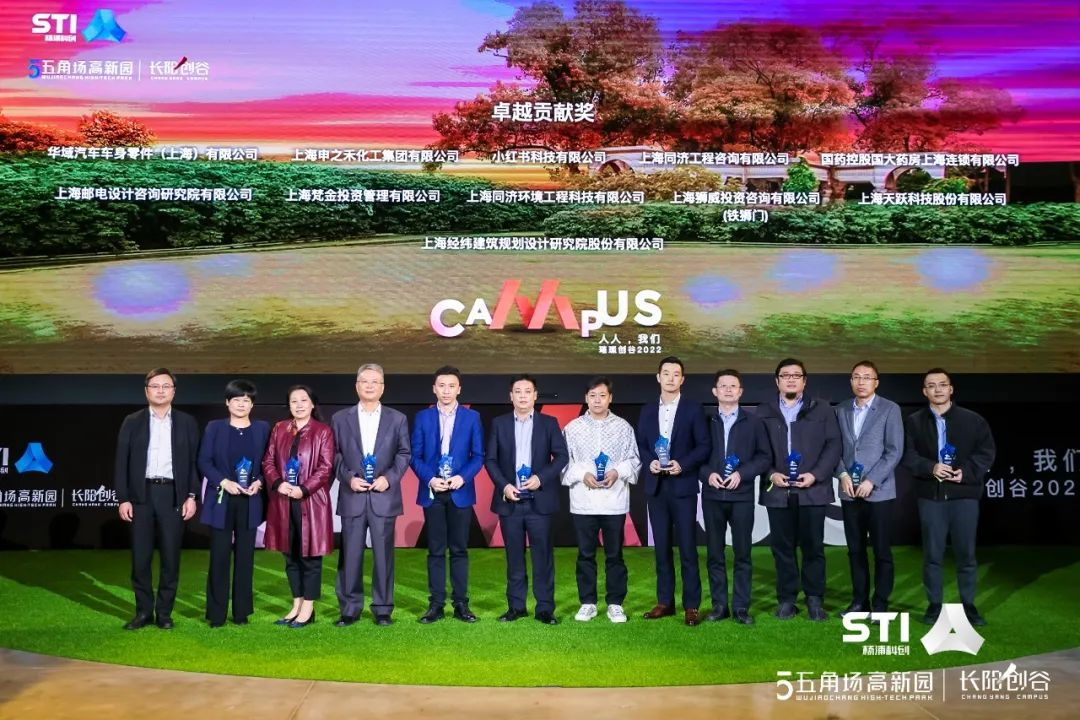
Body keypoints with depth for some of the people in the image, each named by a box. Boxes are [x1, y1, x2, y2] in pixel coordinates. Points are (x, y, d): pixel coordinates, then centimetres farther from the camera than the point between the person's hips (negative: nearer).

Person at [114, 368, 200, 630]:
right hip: (141, 495, 0)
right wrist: (123, 499, -3)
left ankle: (164, 612, 13)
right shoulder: (132, 422, 7)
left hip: (173, 495, 0)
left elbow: (194, 462, 5)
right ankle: (143, 611, 15)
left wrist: (191, 496, -3)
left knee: (170, 558, 2)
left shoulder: (187, 422, 7)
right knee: (140, 558, 3)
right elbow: (122, 463, 4)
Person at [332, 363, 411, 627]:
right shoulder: (340, 418, 9)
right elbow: (335, 455, 6)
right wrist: (348, 477, -8)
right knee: (350, 555, 2)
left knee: (383, 554, 4)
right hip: (352, 496, 0)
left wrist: (389, 477, -9)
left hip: (384, 496, 0)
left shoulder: (397, 419, 9)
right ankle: (349, 609, 12)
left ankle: (383, 609, 14)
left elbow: (404, 454, 5)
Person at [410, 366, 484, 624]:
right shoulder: (423, 417, 6)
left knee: (459, 549, 5)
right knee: (436, 551, 4)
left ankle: (460, 604, 11)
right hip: (432, 492, 0)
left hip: (460, 491, 0)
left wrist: (463, 477, -12)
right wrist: (430, 479, -12)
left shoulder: (472, 417, 5)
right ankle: (436, 604, 10)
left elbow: (478, 455, 3)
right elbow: (415, 456, 3)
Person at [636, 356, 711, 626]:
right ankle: (665, 601, 17)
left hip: (683, 486, -4)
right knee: (661, 547, 8)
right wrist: (650, 462, -7)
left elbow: (704, 446, -3)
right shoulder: (648, 411, 11)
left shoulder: (693, 409, 0)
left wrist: (683, 464, -16)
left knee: (687, 548, -2)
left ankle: (691, 605, 4)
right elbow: (641, 445, 12)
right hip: (656, 487, 4)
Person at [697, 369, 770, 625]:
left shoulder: (753, 422, 6)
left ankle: (741, 607, 9)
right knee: (714, 553, 5)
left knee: (743, 553, 2)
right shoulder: (705, 421, 7)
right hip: (712, 495, 1)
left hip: (742, 495, -1)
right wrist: (707, 474, -11)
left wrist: (741, 473, -11)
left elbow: (764, 456, 2)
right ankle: (719, 605, 14)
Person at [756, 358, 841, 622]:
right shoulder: (764, 412, 10)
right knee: (782, 547, 4)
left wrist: (815, 474, -10)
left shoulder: (822, 410, 8)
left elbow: (833, 445, 1)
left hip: (812, 489, -1)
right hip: (778, 491, 1)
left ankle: (815, 600, 12)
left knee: (813, 547, 2)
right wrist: (771, 474, -9)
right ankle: (786, 600, 12)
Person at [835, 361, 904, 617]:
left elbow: (894, 451, -7)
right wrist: (842, 474, -7)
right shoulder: (841, 410, 11)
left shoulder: (890, 409, -1)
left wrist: (871, 481, -13)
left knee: (882, 551, 1)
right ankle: (859, 600, 19)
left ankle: (880, 604, 10)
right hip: (849, 491, 4)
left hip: (878, 491, -4)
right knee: (855, 550, 9)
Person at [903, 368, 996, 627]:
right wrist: (931, 468, -17)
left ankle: (968, 605, 16)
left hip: (964, 493, 0)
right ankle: (934, 604, 14)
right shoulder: (914, 421, 5)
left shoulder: (973, 420, 4)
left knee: (966, 553, 5)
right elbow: (908, 456, -1)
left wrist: (967, 472, -13)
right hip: (930, 494, 0)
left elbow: (987, 452, 1)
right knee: (932, 553, 5)